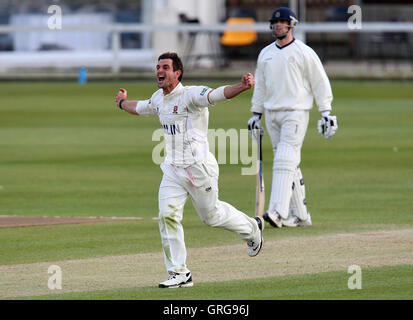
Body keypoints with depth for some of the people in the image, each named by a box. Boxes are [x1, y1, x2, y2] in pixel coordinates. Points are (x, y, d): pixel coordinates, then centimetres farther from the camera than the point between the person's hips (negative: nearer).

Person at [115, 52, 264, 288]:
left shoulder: (191, 95, -16)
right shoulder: (159, 99, 8)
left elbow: (217, 95, -34)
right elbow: (141, 108, 32)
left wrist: (242, 87, -54)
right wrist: (123, 103, 52)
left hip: (199, 168, -7)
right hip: (173, 169, 7)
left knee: (211, 215, 8)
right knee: (168, 215, -7)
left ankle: (251, 229, 39)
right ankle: (180, 274, 0)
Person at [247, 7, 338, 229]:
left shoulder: (304, 53, -3)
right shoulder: (265, 54, 13)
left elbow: (320, 83, -2)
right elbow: (260, 86, 21)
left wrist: (326, 113, -6)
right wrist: (256, 114, 17)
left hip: (295, 113, -6)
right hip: (272, 115, 6)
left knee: (285, 162, -17)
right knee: (290, 166, 8)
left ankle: (278, 211, -26)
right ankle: (300, 215, 12)